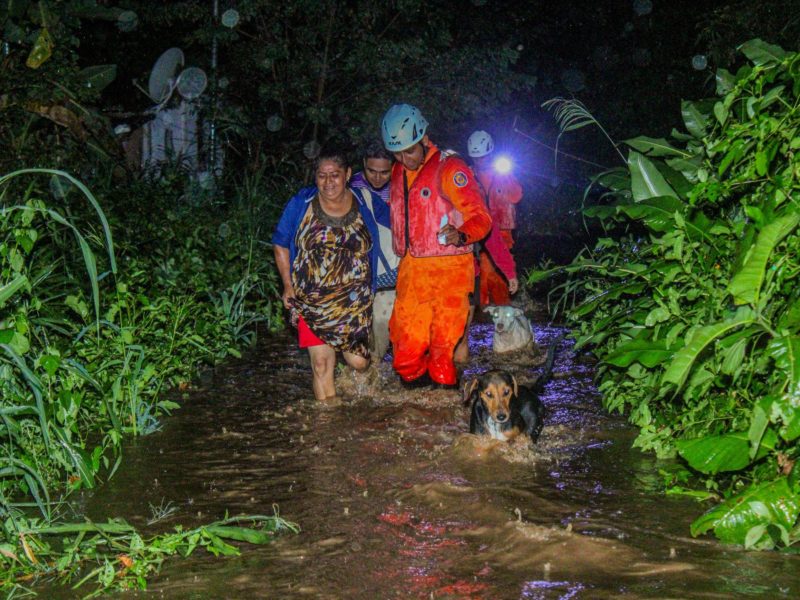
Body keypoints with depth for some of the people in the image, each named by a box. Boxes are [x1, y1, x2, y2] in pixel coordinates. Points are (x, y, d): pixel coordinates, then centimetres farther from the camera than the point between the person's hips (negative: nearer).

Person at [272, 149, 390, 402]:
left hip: (354, 301, 1)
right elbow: (281, 245, 7)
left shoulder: (365, 204, 0)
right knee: (322, 363, -5)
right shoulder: (301, 204, -1)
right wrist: (288, 285, 0)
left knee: (359, 362, -1)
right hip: (311, 300, -1)